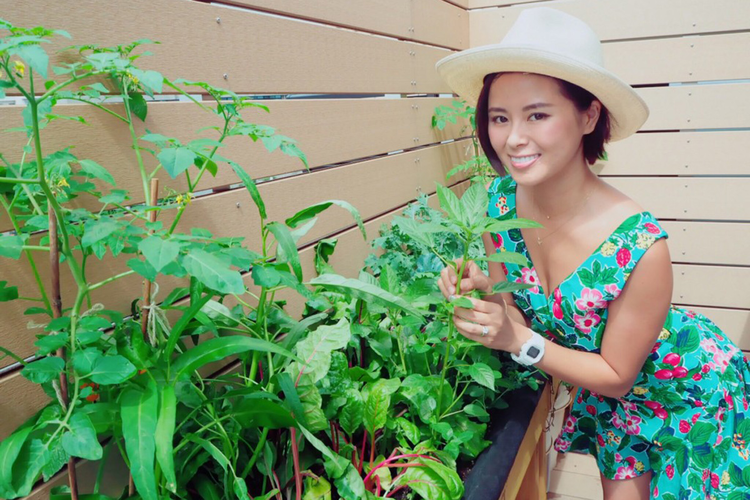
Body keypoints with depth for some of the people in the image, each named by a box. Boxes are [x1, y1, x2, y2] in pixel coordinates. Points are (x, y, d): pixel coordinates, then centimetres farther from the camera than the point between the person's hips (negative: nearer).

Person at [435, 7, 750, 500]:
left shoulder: (641, 247, -37)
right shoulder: (499, 201, -22)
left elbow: (617, 376, -23)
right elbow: (512, 309, -8)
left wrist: (520, 340, -34)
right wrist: (480, 290, -30)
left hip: (689, 391, -4)